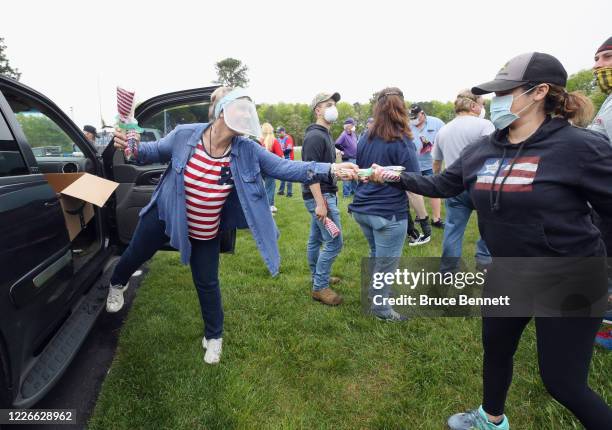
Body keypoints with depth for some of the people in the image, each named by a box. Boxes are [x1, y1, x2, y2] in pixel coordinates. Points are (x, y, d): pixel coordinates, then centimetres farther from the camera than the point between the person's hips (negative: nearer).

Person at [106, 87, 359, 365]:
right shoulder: (185, 135, -22)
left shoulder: (247, 150, -20)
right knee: (136, 255, 23)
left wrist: (330, 169, -33)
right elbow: (156, 151, -2)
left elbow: (285, 168, -23)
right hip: (165, 216, 0)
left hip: (207, 232, 1)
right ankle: (117, 284, 62)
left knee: (207, 284, 12)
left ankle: (213, 337, 37)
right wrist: (132, 147, -24)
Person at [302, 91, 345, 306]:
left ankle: (318, 278, 28)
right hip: (320, 195, -10)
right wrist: (320, 202, -27)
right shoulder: (315, 136, -16)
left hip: (323, 194, 10)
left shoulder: (324, 134, 16)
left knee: (316, 239, 16)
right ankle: (320, 287, 4)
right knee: (334, 241, -6)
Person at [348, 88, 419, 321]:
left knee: (376, 256, 26)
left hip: (362, 209, 6)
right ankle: (380, 308, 23)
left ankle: (375, 292, 40)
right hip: (389, 214, -6)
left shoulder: (365, 139, 4)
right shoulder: (402, 143, -13)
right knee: (385, 263, 9)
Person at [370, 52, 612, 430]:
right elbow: (441, 186, 6)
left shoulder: (579, 146, -19)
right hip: (507, 274, 7)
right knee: (496, 348, 24)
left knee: (562, 380, 5)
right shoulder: (481, 151, -2)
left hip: (568, 281, -6)